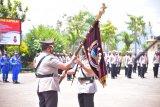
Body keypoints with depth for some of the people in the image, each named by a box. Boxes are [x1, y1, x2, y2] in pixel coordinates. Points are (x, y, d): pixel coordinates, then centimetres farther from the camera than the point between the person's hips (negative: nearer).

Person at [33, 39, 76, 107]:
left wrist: (58, 76, 17)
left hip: (40, 87, 9)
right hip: (49, 87, -9)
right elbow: (65, 66, -16)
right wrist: (72, 59, 0)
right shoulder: (50, 58, -15)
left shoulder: (38, 57, 13)